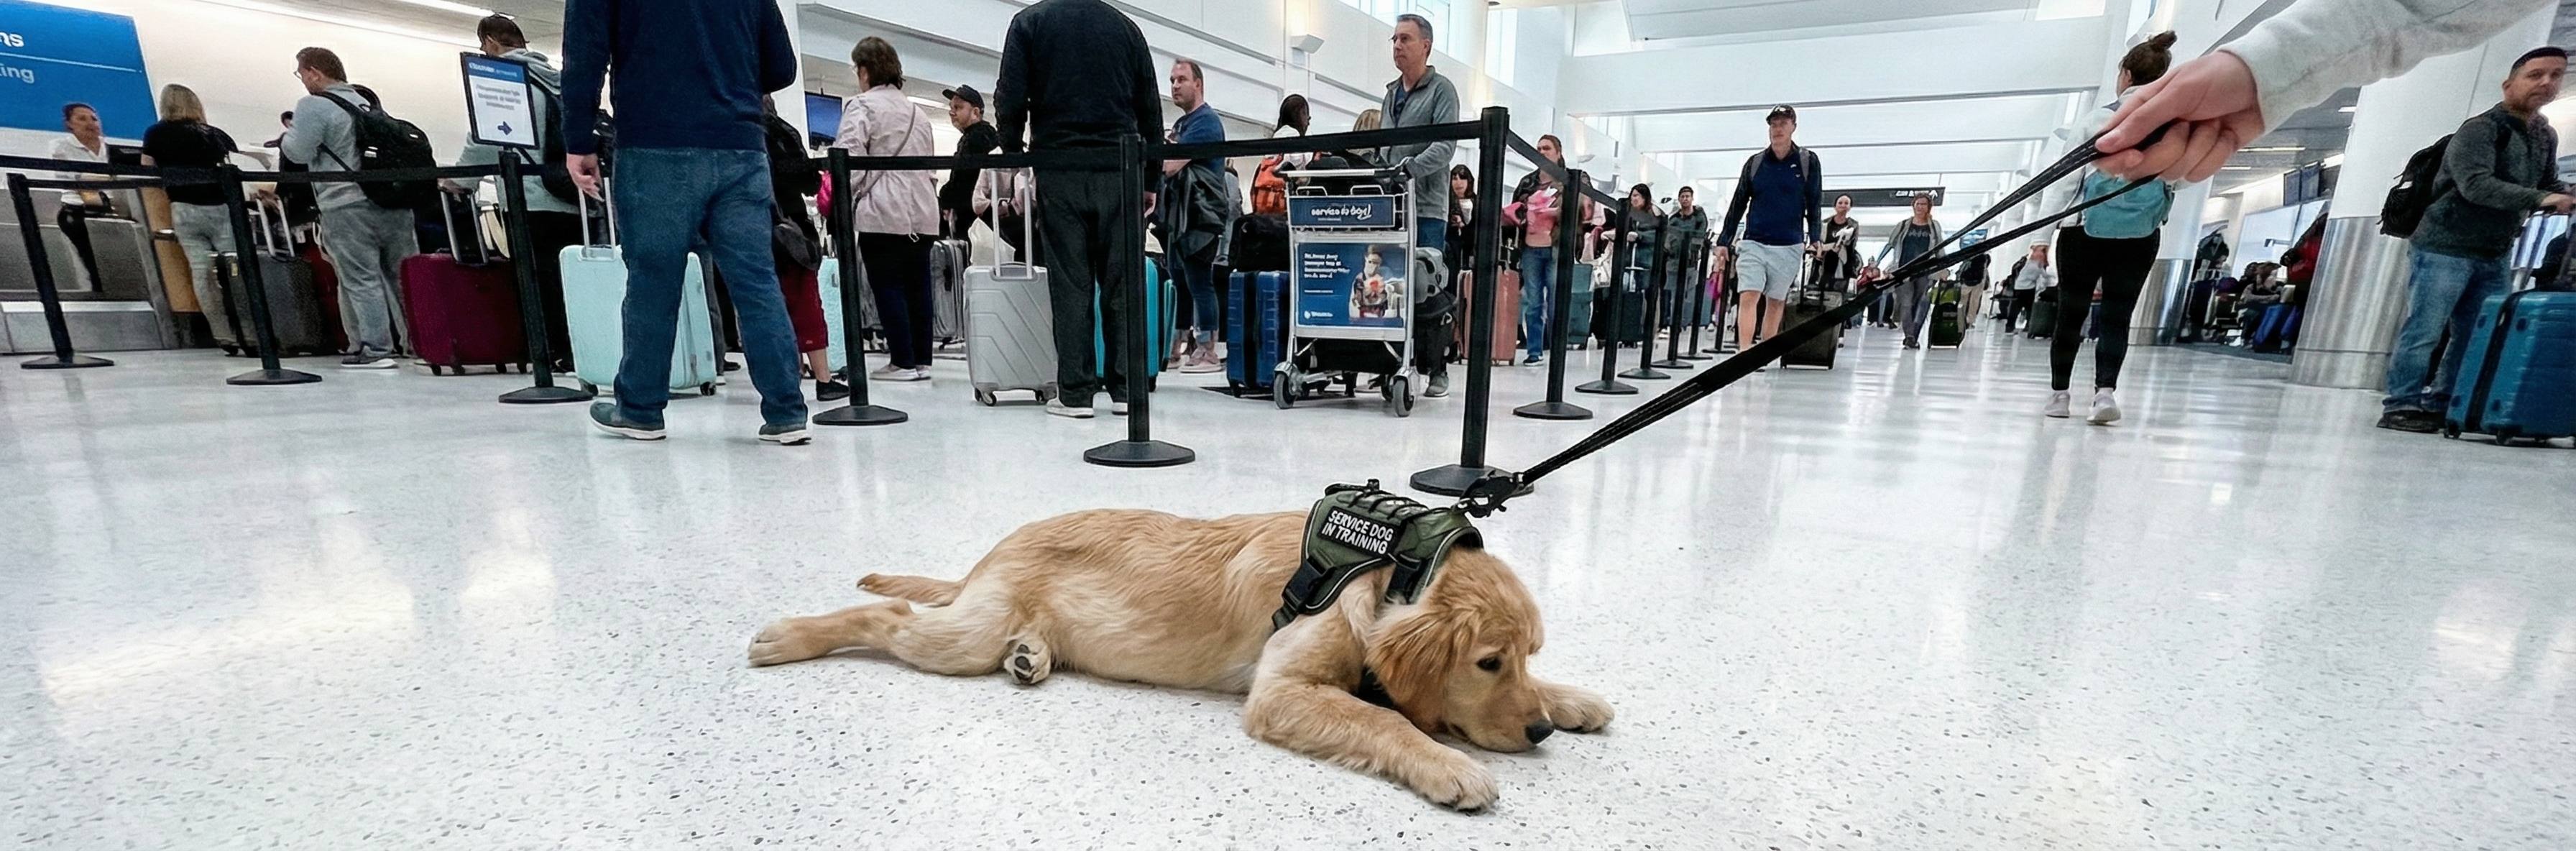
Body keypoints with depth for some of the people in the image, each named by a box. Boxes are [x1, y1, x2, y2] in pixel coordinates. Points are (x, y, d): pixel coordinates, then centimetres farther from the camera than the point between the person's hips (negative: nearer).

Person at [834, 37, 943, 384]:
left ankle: (903, 362, -2)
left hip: (883, 212, -6)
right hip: (923, 212, 7)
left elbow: (849, 158, -10)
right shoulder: (917, 113, 22)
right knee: (917, 286, 7)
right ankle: (922, 360, 9)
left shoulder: (862, 105, 0)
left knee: (888, 287, -2)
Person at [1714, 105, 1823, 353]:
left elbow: (1815, 205, 6)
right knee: (1749, 297, -13)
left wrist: (1815, 239, -4)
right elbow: (1738, 205, 9)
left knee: (1776, 302, 6)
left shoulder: (1808, 162, 4)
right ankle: (1744, 353, -17)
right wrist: (1724, 241, 6)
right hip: (1753, 243, 0)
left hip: (1789, 246, 0)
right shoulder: (1755, 162, 7)